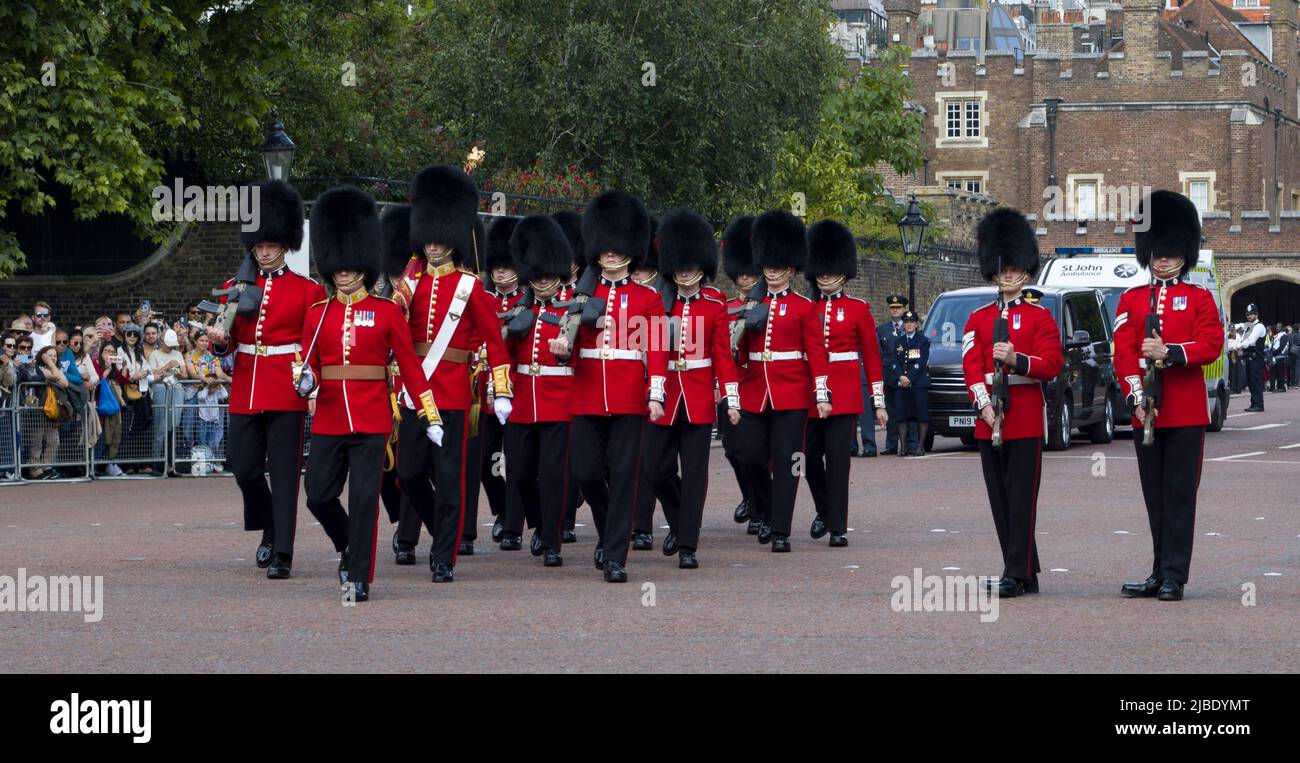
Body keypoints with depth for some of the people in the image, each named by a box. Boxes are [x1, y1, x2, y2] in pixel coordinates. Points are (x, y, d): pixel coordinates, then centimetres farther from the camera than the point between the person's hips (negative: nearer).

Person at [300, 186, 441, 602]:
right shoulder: (317, 314, 7)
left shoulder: (387, 312, 0)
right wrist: (307, 381, -16)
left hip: (371, 421, -3)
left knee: (364, 499, -4)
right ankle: (349, 548, 29)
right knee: (319, 496, 2)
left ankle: (359, 578, 2)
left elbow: (410, 365, 2)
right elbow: (311, 364, 9)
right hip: (328, 420, 3)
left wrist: (431, 418, 0)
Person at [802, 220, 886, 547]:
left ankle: (837, 527, -6)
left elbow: (872, 357, 4)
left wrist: (879, 403, 1)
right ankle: (825, 511, 32)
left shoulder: (858, 309, 3)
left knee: (837, 457, -8)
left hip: (844, 394, -3)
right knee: (811, 457, 7)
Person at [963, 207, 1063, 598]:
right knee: (1000, 500, 5)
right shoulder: (978, 319, 12)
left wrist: (1016, 358, -21)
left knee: (1021, 498, -8)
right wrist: (985, 407, -10)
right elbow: (971, 365, 3)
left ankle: (1016, 574, -10)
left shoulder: (1040, 317, 3)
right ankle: (1027, 574, 12)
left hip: (1026, 419, -4)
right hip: (988, 420, 4)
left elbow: (1052, 365, -5)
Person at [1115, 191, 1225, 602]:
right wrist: (1136, 395, -12)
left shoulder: (1199, 299, 5)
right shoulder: (1131, 300, 10)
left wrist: (1168, 352, -21)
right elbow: (1123, 351, 1)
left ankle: (1174, 578, -5)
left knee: (1179, 494, -4)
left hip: (1186, 413, -3)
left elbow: (1211, 345, -7)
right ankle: (1161, 573, 14)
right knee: (1155, 496, 8)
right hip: (1146, 412, 3)